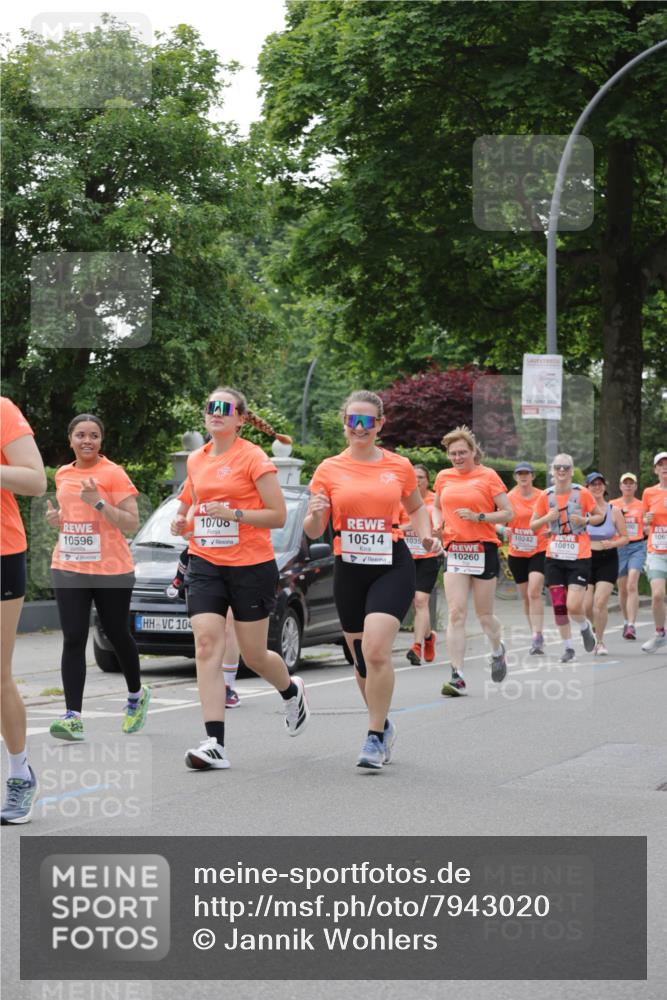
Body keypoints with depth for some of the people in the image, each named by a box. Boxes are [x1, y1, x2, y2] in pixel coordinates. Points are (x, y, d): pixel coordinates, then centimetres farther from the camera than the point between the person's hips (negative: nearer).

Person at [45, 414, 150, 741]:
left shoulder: (113, 474, -8)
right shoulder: (63, 475, 10)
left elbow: (132, 524, -13)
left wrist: (99, 502, -24)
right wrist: (56, 517, 4)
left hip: (111, 570, -4)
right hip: (68, 569, 4)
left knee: (117, 635, 11)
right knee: (73, 640, -7)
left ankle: (137, 695, 38)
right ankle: (73, 717, -11)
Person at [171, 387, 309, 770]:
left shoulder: (253, 458, -8)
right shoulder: (196, 460, 10)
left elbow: (278, 515, -10)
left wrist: (233, 513, -20)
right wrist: (183, 522, 6)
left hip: (251, 566, -4)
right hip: (205, 564, 4)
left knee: (254, 655, 6)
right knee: (207, 646, -12)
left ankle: (292, 690, 41)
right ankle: (215, 744, -16)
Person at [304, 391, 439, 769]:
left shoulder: (400, 467, 3)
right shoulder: (329, 469, 3)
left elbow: (416, 507, 21)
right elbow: (314, 531, 4)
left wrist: (427, 536, 2)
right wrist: (315, 514, -18)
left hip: (393, 567, -2)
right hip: (349, 568, 2)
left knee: (376, 650, -20)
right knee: (362, 658, 9)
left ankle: (376, 737, -10)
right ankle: (384, 725, 33)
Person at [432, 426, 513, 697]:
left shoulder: (488, 476, -3)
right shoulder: (443, 477, 9)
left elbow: (508, 513, -3)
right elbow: (436, 506, 26)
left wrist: (479, 517, -17)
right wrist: (438, 525, 5)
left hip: (483, 550, -3)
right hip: (454, 551, 3)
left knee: (484, 615, 7)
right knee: (456, 614, -9)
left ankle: (497, 650, 40)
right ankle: (457, 677, -11)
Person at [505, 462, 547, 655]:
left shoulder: (543, 497, -1)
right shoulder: (509, 498, 1)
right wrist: (504, 529, -20)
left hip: (539, 551, -3)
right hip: (516, 554, 3)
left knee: (534, 593, -18)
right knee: (525, 597, 10)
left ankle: (537, 637, -20)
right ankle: (536, 635, 25)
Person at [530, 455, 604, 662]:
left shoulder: (582, 493, -5)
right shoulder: (546, 496, 1)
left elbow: (600, 516, 7)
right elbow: (533, 526, 7)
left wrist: (585, 521, -13)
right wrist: (548, 518, -12)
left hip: (579, 557, -3)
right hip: (554, 558, 3)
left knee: (574, 606, -13)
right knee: (558, 605, 3)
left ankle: (585, 627, 21)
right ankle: (568, 647, 18)